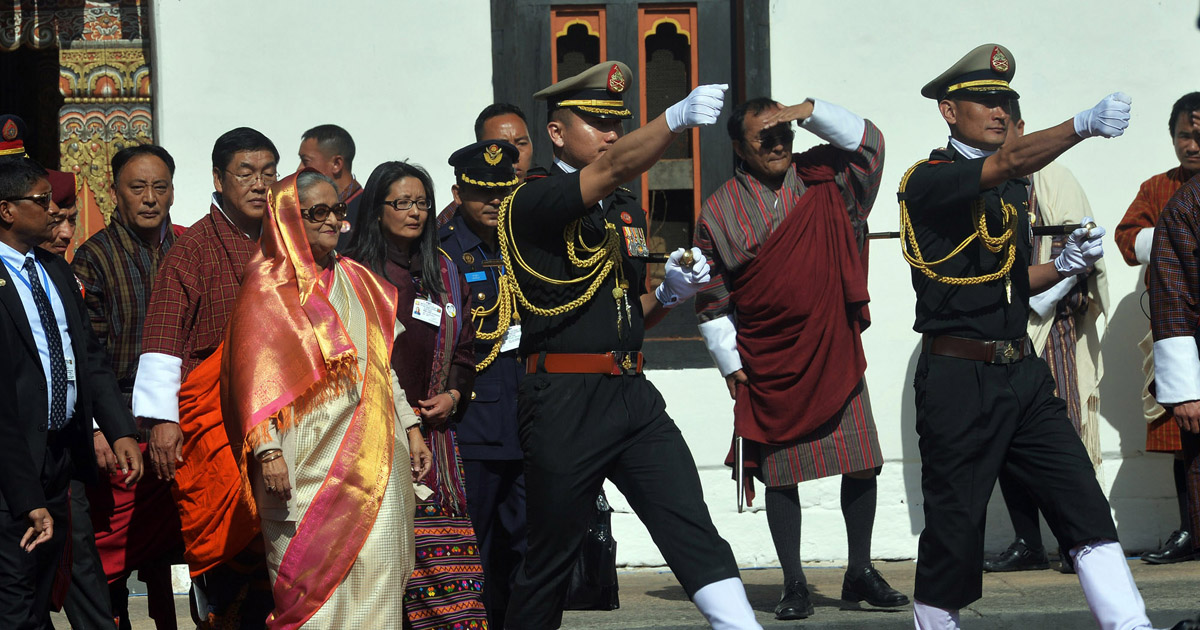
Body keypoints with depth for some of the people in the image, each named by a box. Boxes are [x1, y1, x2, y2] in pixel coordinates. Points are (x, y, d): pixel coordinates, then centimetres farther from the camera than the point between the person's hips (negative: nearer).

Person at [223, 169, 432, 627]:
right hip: (307, 458, -5)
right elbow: (256, 374, -8)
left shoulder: (356, 281, 17)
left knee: (374, 568, -1)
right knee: (311, 573, -7)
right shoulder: (268, 287, -1)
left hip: (371, 454, 5)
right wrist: (267, 451, -17)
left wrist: (410, 427, 14)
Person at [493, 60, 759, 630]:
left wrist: (669, 293, 3)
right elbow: (613, 168, -26)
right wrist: (677, 117, -41)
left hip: (632, 394, 6)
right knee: (550, 555, 3)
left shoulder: (627, 211, 18)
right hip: (564, 405, -6)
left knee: (691, 526, -9)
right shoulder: (531, 205, -6)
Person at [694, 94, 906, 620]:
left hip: (835, 354, 2)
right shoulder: (719, 210, -2)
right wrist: (730, 364, -1)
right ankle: (794, 585, 9)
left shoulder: (820, 180, 4)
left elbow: (867, 143, -2)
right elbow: (711, 298, 2)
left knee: (861, 464, 2)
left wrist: (808, 112, -12)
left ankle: (860, 573, 15)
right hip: (768, 365, -2)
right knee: (781, 476, 1)